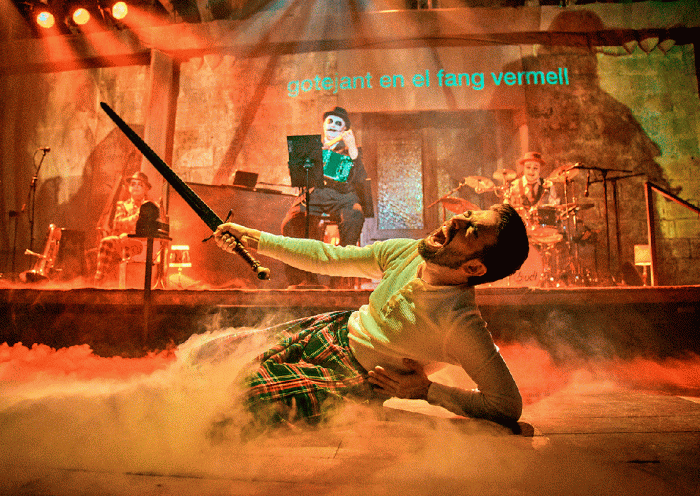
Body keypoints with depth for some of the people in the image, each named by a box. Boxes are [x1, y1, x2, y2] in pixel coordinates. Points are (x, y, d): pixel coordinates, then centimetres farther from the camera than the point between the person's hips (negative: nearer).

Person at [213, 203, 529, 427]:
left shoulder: (462, 325, -30)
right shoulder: (407, 252, -13)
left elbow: (509, 406, -22)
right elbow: (328, 258, -4)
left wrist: (427, 390, -23)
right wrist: (254, 239, -4)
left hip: (353, 375, -5)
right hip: (337, 327, 6)